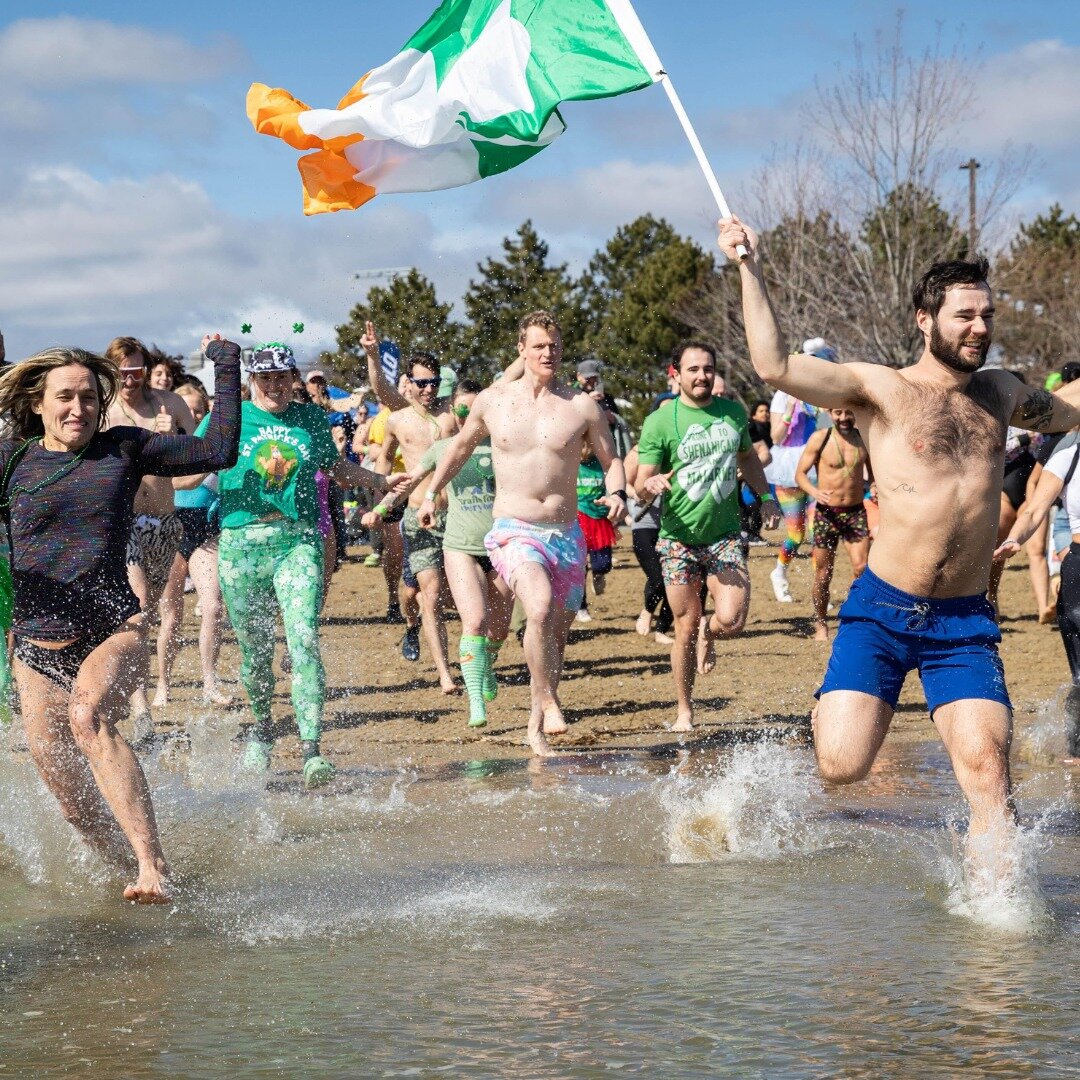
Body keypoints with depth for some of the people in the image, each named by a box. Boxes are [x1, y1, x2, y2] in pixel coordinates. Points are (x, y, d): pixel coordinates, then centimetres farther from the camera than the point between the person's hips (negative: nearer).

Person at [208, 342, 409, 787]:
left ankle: (311, 750, -20)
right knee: (255, 650, 8)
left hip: (299, 541, 0)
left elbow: (336, 467, 29)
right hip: (241, 545, 0)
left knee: (304, 641, -16)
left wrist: (380, 482, 29)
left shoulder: (312, 419, 11)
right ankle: (262, 728, 35)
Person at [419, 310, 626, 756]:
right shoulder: (492, 401, 3)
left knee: (557, 633, 9)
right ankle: (548, 699, -15)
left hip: (567, 535, 2)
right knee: (541, 606, -30)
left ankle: (537, 725, 24)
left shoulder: (582, 406, 1)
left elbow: (611, 460, 9)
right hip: (514, 531, -2)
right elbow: (462, 445, 21)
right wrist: (431, 492, 22)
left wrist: (617, 493, -11)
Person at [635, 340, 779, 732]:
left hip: (725, 536, 2)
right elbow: (641, 483, -7)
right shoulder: (660, 422, -6)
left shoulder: (734, 412, 6)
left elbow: (748, 456, 25)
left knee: (732, 620, -15)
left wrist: (765, 496, 14)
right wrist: (652, 482, -30)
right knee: (685, 629, 1)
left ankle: (709, 633, 23)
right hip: (679, 539, -2)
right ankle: (684, 711, 20)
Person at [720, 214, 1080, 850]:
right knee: (841, 768, -12)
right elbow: (776, 367, -15)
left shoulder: (1001, 395, 14)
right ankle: (844, 715, 24)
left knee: (989, 771, -14)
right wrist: (751, 271, -16)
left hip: (966, 623, 3)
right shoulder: (881, 389, -2)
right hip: (883, 611, -3)